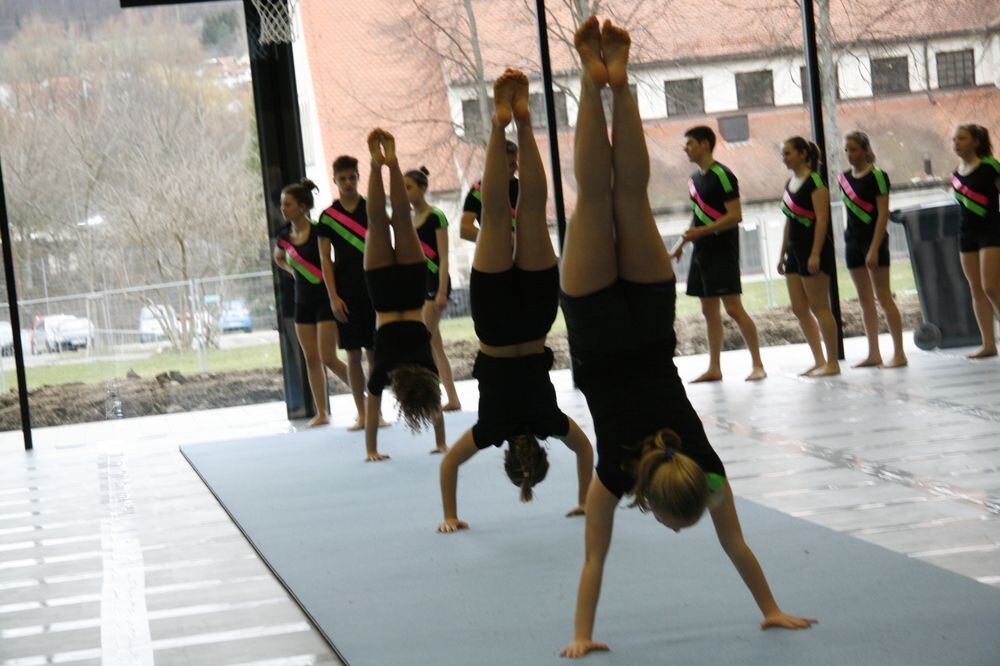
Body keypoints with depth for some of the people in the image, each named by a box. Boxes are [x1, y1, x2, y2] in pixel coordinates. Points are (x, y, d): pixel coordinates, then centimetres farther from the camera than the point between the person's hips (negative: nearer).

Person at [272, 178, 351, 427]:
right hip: (303, 301, 6)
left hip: (324, 298, -6)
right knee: (311, 359, 6)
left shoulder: (319, 231, -14)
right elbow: (279, 259, 25)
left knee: (328, 358, -9)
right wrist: (294, 272, 10)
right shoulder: (283, 236, 4)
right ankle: (321, 413, 12)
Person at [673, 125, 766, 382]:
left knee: (733, 308, -11)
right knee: (709, 310, 9)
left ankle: (758, 365, -6)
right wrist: (683, 243, 19)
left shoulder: (722, 175, -13)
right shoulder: (695, 178, 14)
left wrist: (701, 232, -22)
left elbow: (735, 216, -18)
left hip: (722, 251, -9)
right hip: (702, 251, 9)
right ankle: (714, 369, 13)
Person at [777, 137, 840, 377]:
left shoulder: (815, 182, -11)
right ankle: (819, 361, 14)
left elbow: (821, 219, -17)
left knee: (819, 307, -5)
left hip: (814, 249, -9)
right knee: (799, 309, 8)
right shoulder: (790, 183, 14)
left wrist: (815, 254, -23)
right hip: (795, 250, 9)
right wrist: (783, 254, 18)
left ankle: (832, 362, 1)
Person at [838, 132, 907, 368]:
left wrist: (874, 249, -20)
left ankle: (899, 353, -6)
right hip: (853, 240, 7)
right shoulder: (844, 178, 10)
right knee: (865, 300, 9)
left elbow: (883, 213, -14)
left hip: (874, 239, -7)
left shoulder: (877, 176, -10)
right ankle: (873, 354, 13)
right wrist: (848, 239, 13)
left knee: (883, 297, -8)